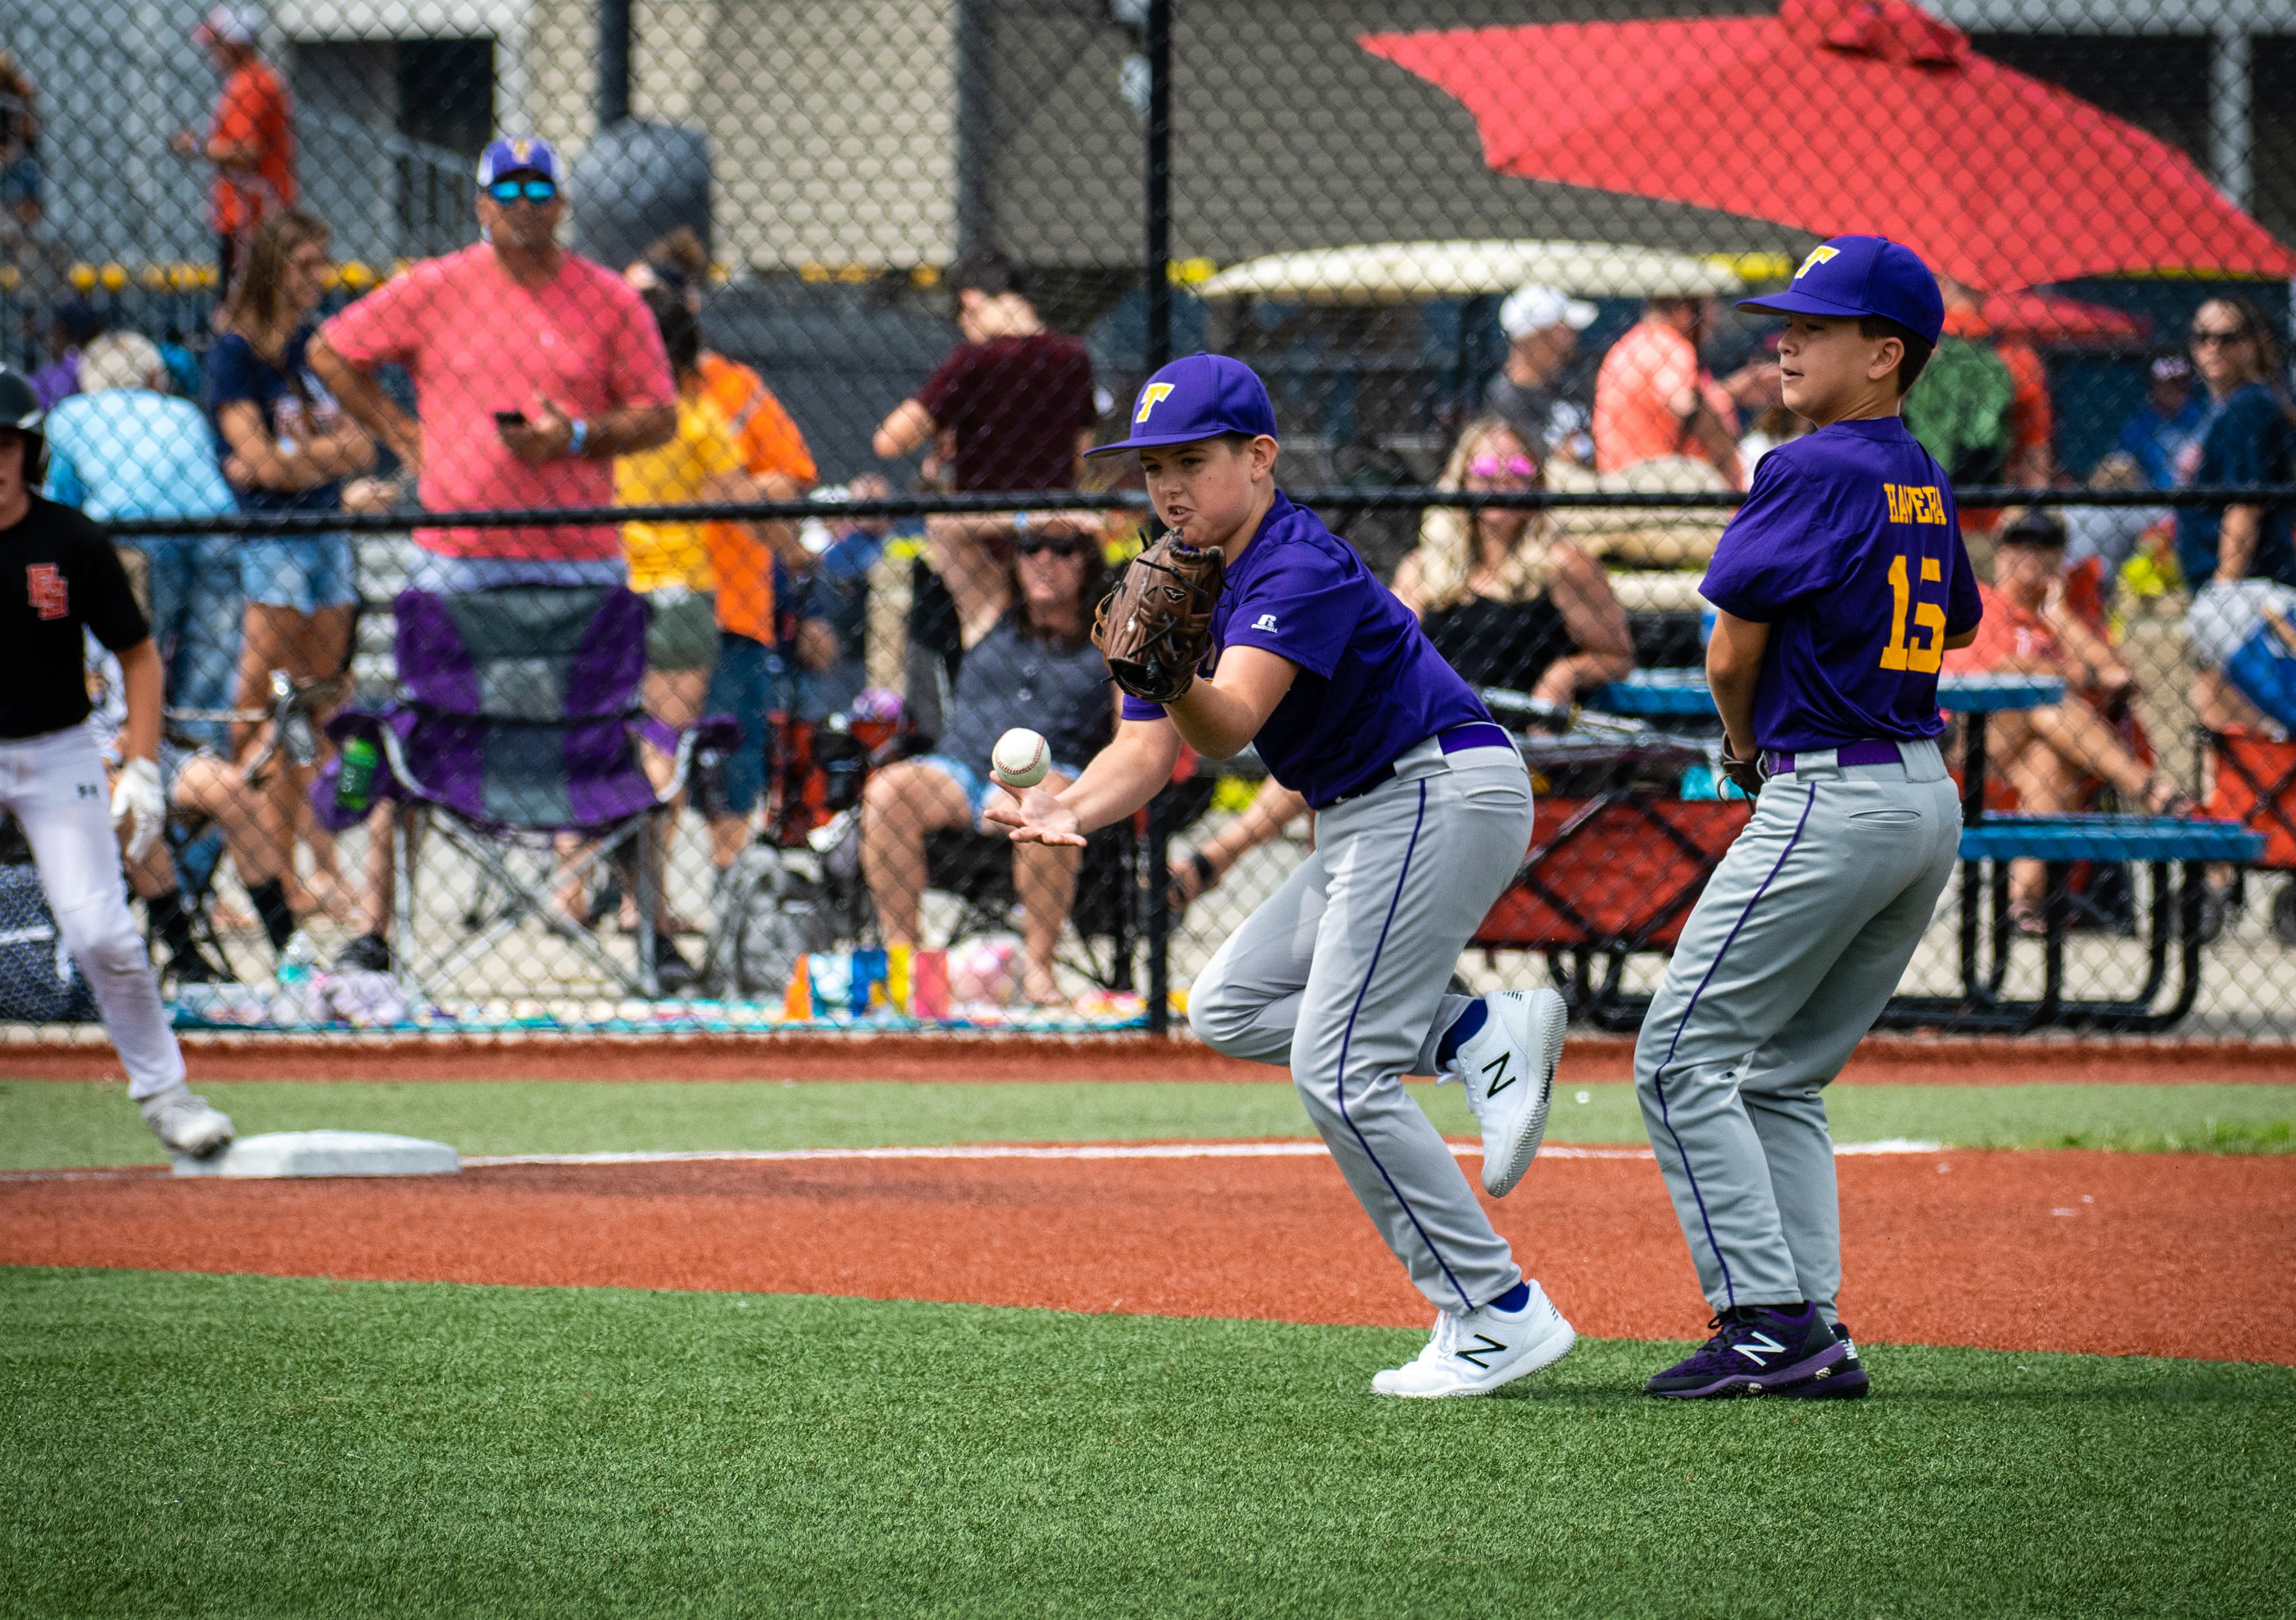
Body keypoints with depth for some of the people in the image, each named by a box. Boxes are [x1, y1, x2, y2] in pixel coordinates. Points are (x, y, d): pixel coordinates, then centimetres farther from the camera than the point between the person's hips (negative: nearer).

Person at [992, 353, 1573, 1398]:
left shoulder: (1299, 566, -19)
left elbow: (1229, 725, -34)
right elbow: (1147, 753, 2)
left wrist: (1174, 677, -55)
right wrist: (1069, 809, -18)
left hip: (1443, 794, -10)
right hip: (1366, 821, 10)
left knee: (1338, 1072, -14)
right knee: (1229, 1008, 13)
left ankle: (1499, 1317, -10)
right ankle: (1482, 1037, 4)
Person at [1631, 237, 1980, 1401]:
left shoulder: (1812, 472, -13)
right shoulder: (1923, 480, 14)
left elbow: (1731, 653, -10)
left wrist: (1744, 743, 11)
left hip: (1830, 801, -9)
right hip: (1930, 801, 9)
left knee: (1682, 1056, -6)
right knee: (1783, 1079, 15)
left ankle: (1772, 1319, -13)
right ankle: (1812, 1330, 7)